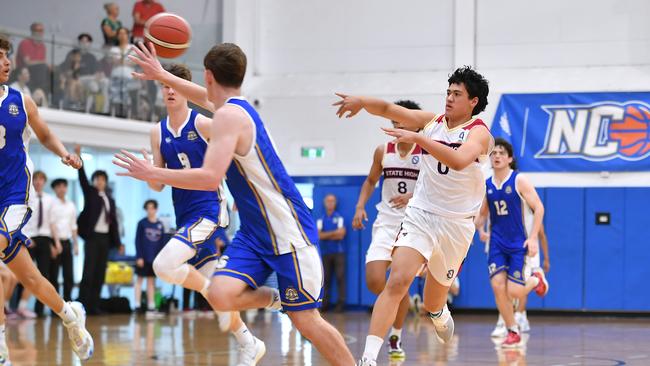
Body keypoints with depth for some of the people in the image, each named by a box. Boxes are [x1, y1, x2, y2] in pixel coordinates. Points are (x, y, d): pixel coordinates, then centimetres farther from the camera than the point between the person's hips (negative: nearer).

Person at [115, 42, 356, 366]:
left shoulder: (228, 116, -18)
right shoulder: (236, 107, 10)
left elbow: (210, 178, -27)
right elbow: (206, 98, 35)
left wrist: (152, 174, -18)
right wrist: (162, 76, 38)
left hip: (288, 231, -8)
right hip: (254, 232, 8)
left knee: (305, 320, -5)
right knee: (220, 295, -11)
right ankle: (271, 299, 14)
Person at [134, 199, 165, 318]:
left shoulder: (160, 225, 7)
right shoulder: (142, 223, -3)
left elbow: (162, 242, 10)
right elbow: (138, 240, -4)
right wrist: (139, 256, -11)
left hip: (155, 258, 4)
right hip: (143, 257, -4)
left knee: (151, 281, 9)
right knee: (140, 279, 1)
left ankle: (151, 307, 12)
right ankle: (137, 306, 2)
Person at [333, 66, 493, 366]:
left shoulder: (479, 133, -10)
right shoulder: (432, 122, 4)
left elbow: (458, 160, -30)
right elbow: (387, 109, -1)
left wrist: (417, 138, -37)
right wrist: (362, 101, -22)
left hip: (456, 225, -2)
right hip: (420, 215, 2)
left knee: (433, 305, 13)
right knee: (397, 281, -21)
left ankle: (442, 317, 52)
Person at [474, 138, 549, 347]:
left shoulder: (519, 181, -9)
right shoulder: (486, 185, 5)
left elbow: (539, 208, -10)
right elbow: (482, 213, 18)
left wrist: (533, 238, -18)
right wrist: (480, 230, -4)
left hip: (520, 243, -4)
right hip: (497, 243, 4)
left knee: (514, 292, -10)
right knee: (497, 286, -10)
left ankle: (536, 280, 26)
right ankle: (513, 332, 5)